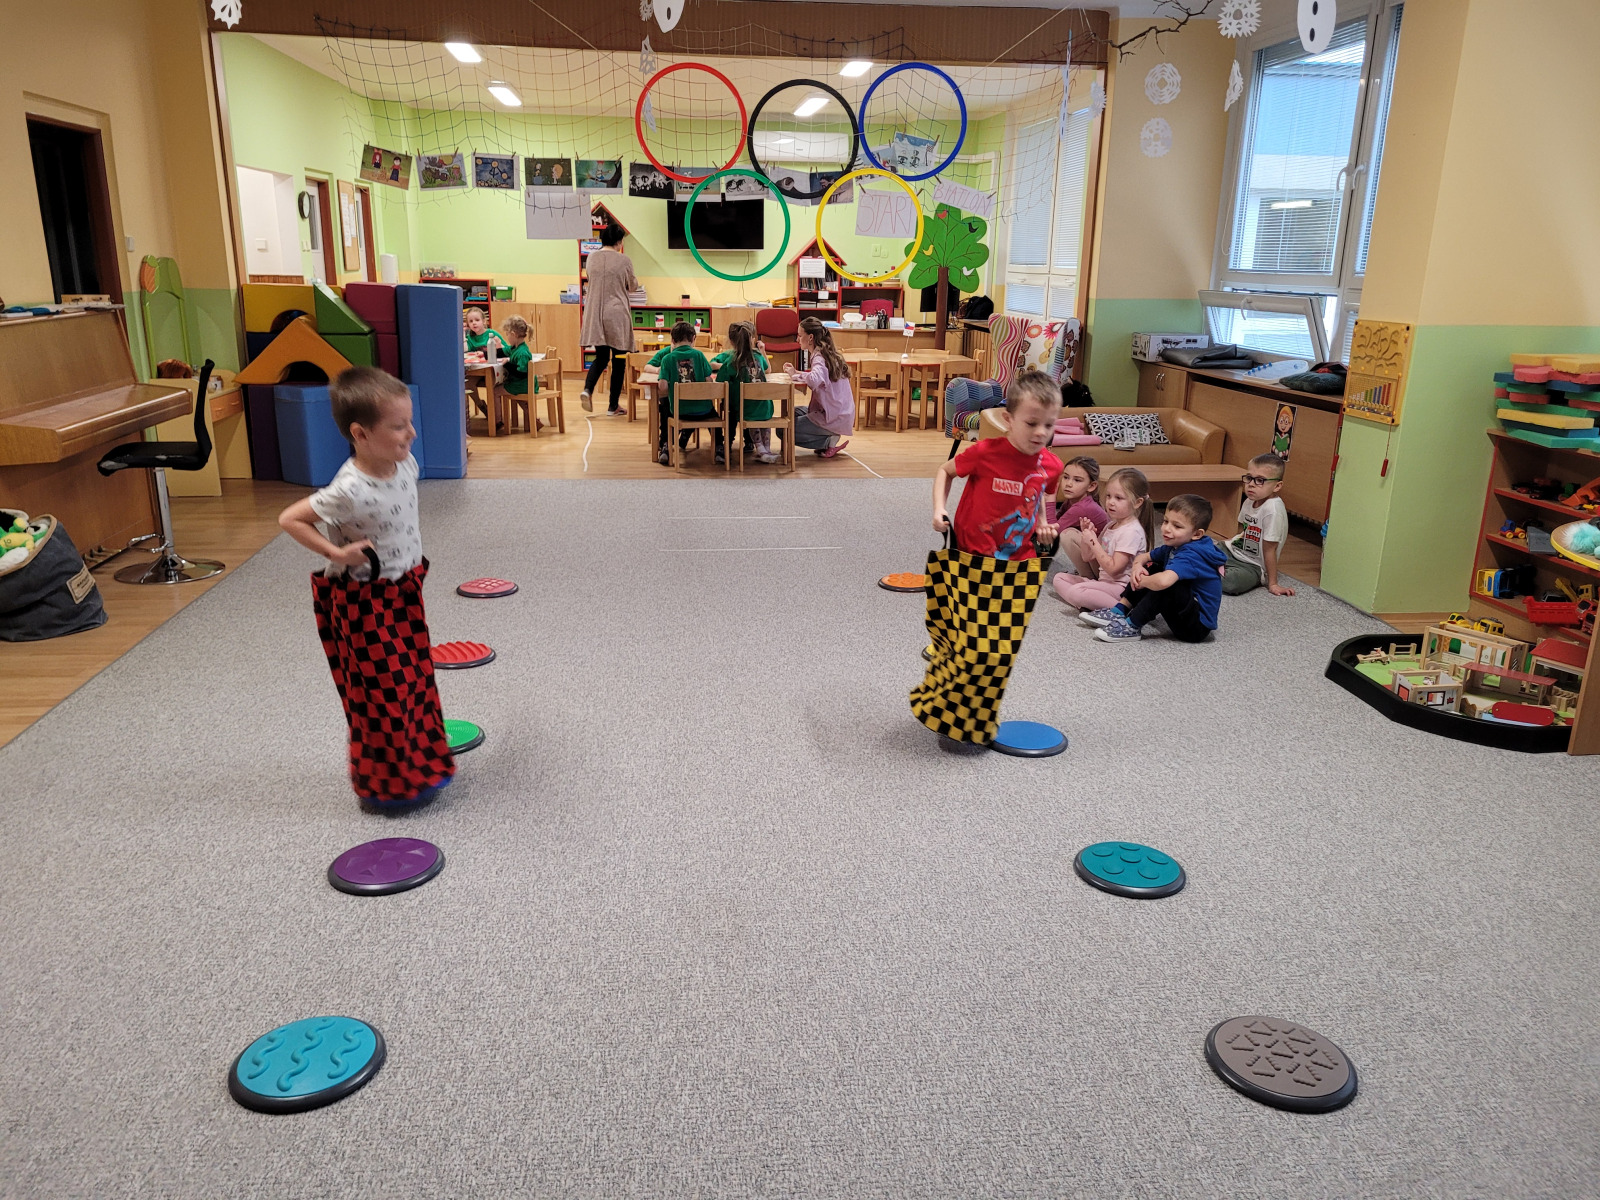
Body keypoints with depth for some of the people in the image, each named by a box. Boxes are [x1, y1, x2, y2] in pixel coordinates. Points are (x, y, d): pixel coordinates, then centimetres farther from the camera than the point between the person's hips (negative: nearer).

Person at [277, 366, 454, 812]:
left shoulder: (405, 464, -7)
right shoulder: (349, 492, -29)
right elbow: (289, 519, -20)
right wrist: (337, 552, -23)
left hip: (405, 594, 7)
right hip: (366, 603, -7)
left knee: (416, 683, 19)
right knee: (380, 697, 6)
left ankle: (420, 764, 37)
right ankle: (384, 786, 24)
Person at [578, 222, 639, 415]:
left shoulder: (591, 258, 2)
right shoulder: (624, 260, -7)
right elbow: (632, 286, 6)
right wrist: (636, 283, 26)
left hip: (595, 314, 4)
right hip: (617, 314, -4)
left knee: (601, 357, 16)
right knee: (618, 360, 7)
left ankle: (587, 389, -10)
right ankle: (614, 406, 10)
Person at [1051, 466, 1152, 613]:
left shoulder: (1132, 531, -16)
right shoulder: (1110, 525, 14)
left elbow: (1113, 569, -22)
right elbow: (1088, 558, 15)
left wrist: (1093, 541, -18)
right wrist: (1086, 534, -2)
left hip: (1121, 586, -10)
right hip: (1103, 581, 10)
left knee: (1076, 591, -31)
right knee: (1060, 579, 7)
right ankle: (1087, 604, -15)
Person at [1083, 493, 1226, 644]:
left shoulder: (1191, 555, -25)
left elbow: (1163, 581, -43)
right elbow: (1144, 557, 17)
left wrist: (1142, 582, -21)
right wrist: (1137, 566, -7)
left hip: (1199, 626, -10)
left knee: (1164, 583, -32)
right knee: (1151, 569, 9)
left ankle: (1131, 627, -18)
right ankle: (1118, 612, 0)